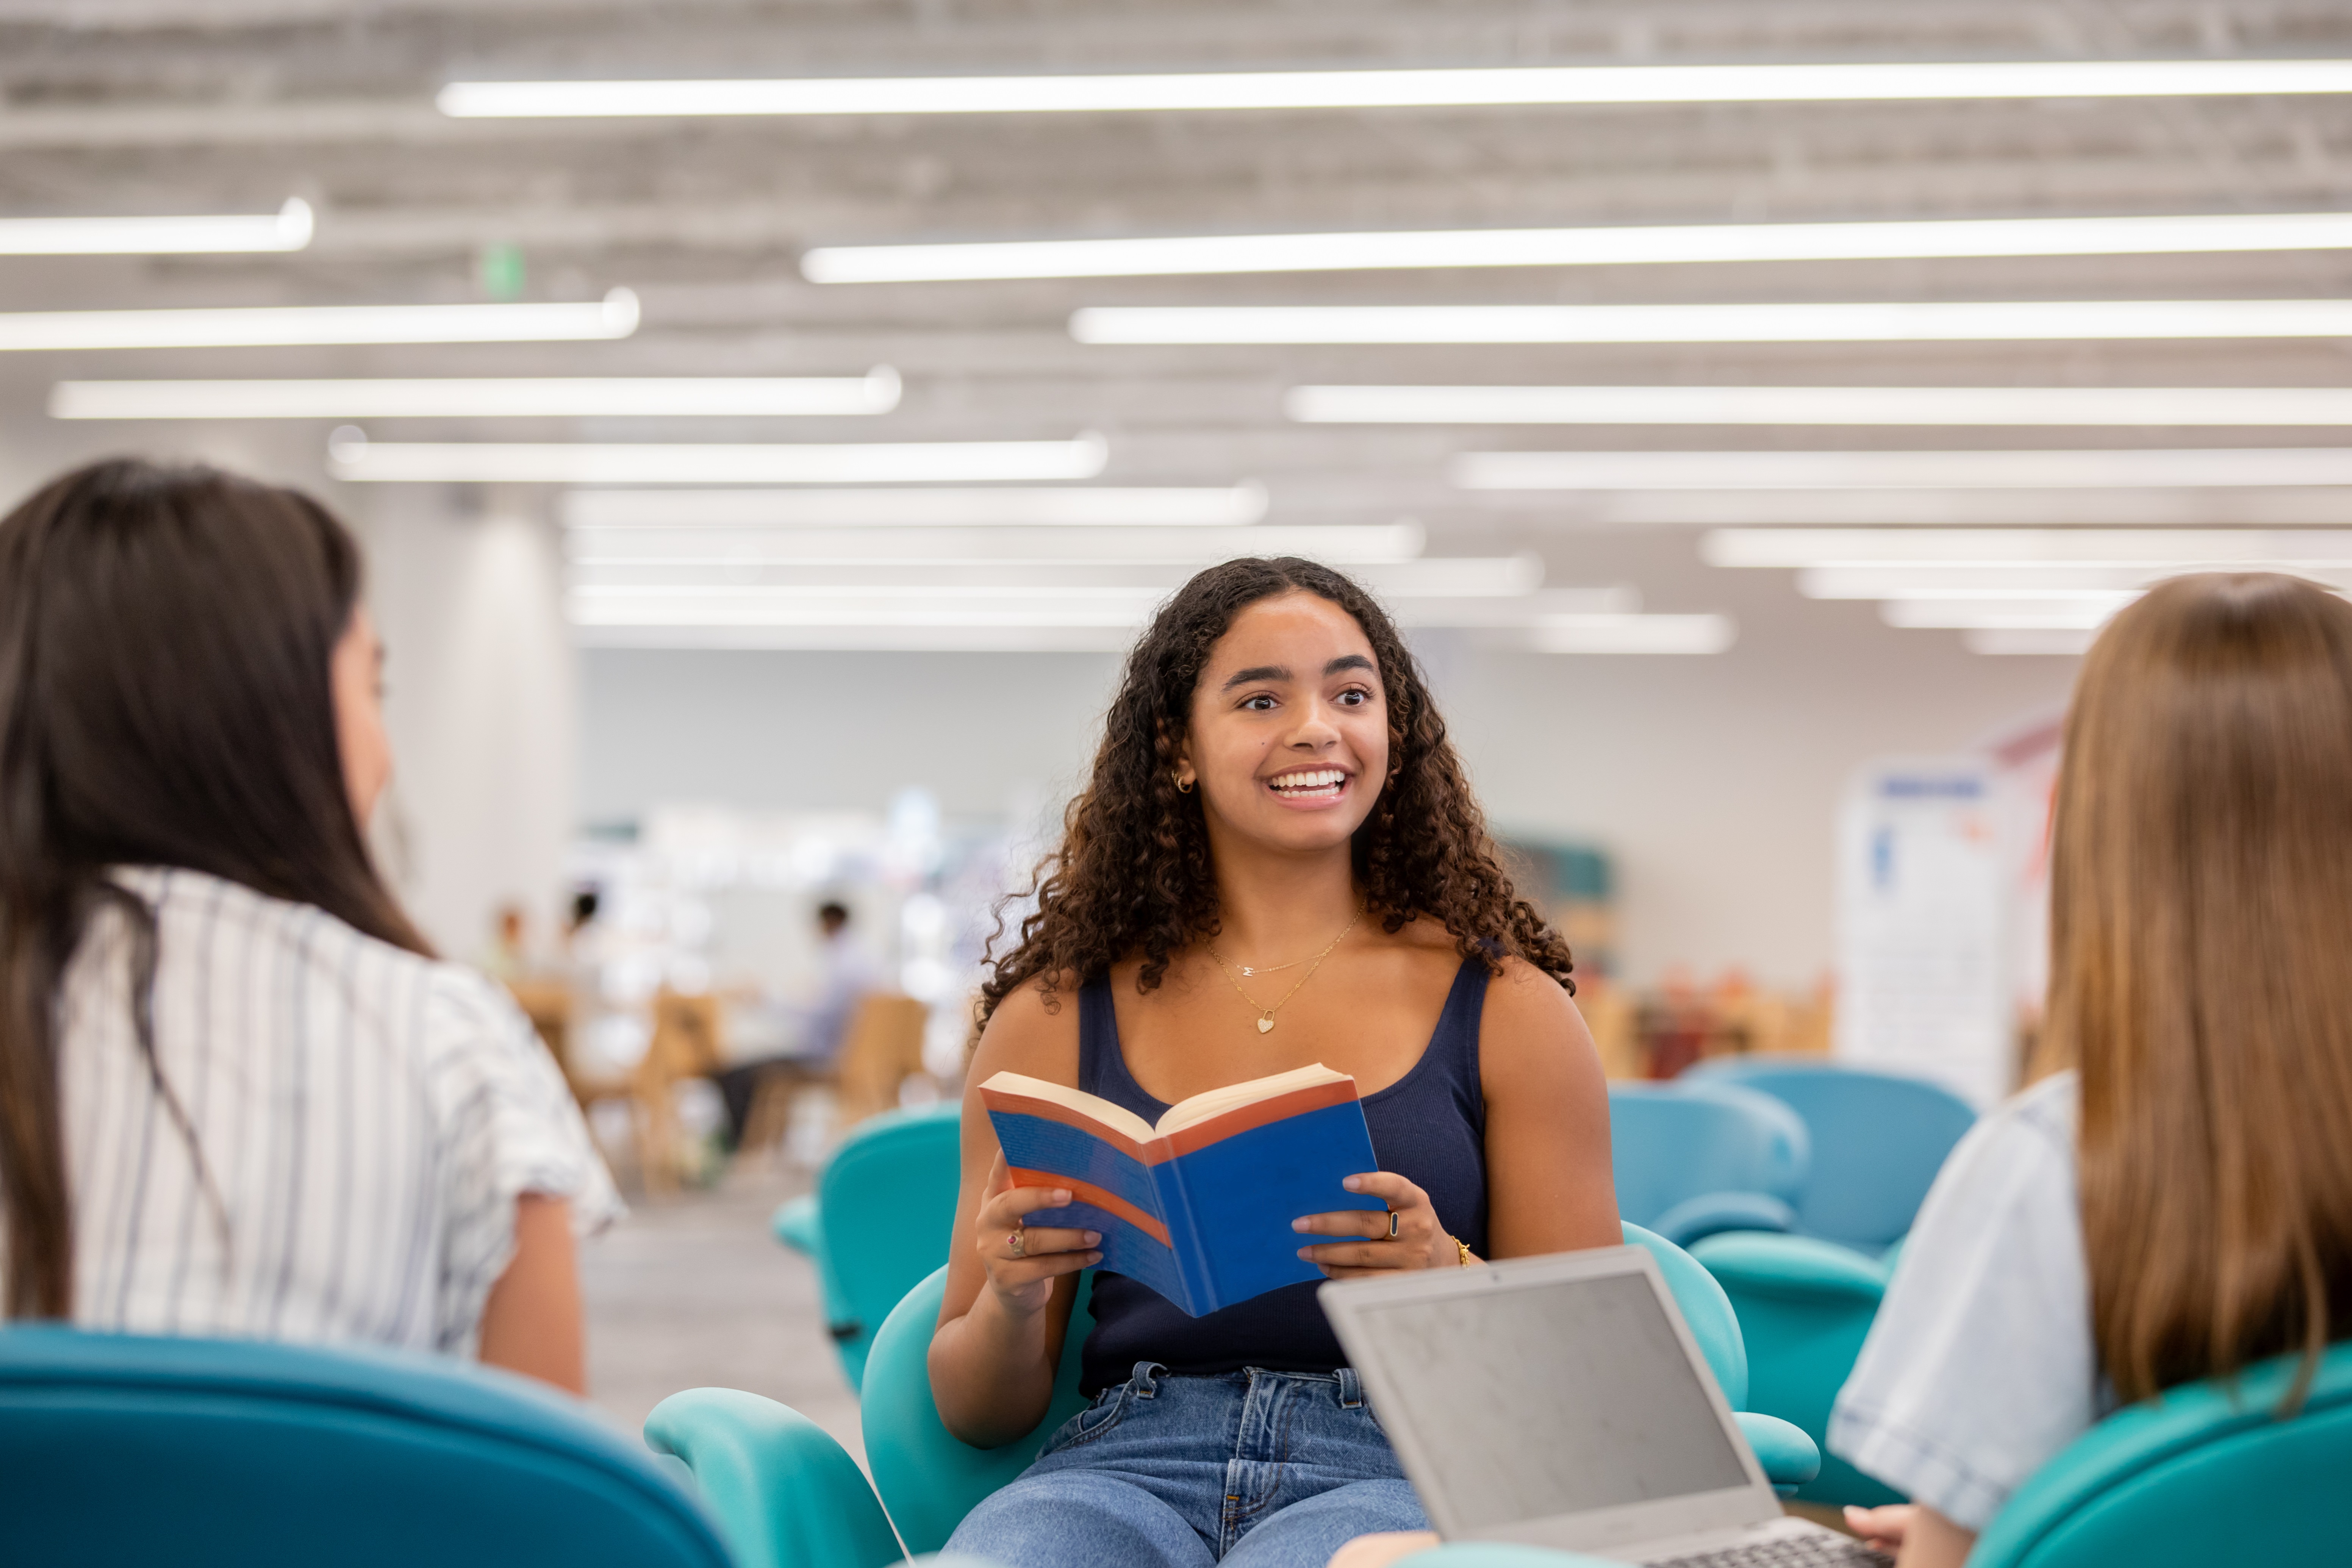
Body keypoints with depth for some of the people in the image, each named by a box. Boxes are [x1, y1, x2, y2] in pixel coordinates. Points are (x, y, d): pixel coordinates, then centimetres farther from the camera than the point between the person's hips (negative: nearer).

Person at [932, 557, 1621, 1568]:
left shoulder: (1505, 1009, 9)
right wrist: (1012, 1303, -8)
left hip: (1388, 1471, -1)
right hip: (1126, 1459, 1)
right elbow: (978, 1411, 15)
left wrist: (1448, 1282, -12)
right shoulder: (1053, 1019, 12)